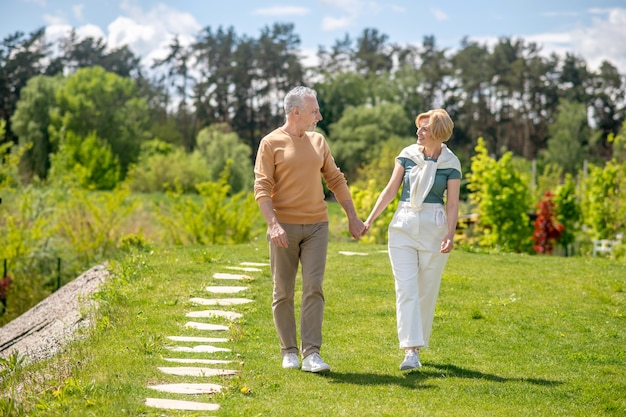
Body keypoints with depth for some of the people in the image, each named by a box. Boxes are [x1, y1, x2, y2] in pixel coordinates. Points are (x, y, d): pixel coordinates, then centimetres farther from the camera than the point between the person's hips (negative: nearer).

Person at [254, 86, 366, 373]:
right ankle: (289, 352, 15)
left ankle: (311, 354, -11)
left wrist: (353, 217, 13)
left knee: (313, 288, -8)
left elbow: (336, 180, 17)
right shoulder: (271, 143, -4)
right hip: (284, 227, -3)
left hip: (316, 226, 3)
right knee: (283, 292, 4)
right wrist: (273, 225, -22)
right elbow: (262, 188, -10)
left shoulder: (318, 141, 11)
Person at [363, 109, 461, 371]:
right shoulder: (408, 155, 3)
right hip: (403, 226, 1)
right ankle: (411, 351, -15)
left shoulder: (451, 164, -1)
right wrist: (370, 219, 2)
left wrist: (450, 234, -14)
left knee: (427, 290, 4)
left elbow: (452, 204, -2)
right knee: (406, 288, -10)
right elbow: (391, 190, 7)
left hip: (433, 228, -1)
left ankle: (416, 344, 19)